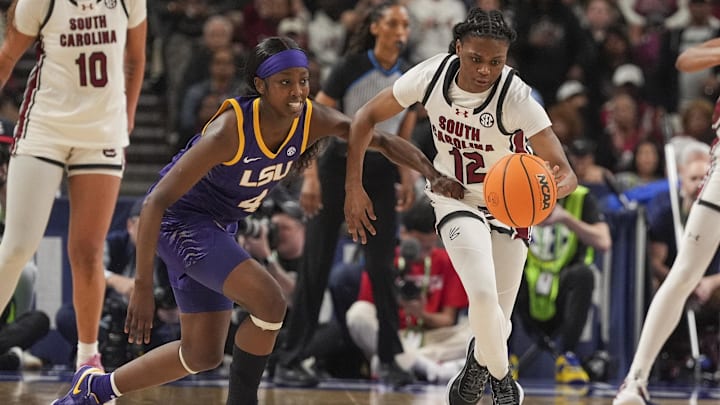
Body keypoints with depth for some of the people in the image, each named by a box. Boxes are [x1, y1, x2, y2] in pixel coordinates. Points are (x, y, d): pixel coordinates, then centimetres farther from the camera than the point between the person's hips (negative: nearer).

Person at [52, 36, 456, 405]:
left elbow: (380, 139, -4)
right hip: (180, 221, -8)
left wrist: (434, 173, -20)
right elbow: (157, 201, -31)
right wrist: (143, 285, -32)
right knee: (270, 302, -25)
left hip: (219, 228, 8)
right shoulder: (229, 131, -31)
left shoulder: (313, 120, -15)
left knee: (203, 355, 14)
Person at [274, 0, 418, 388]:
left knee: (381, 266, -1)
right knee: (316, 265, -3)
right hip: (338, 167, -4)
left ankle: (389, 360, 7)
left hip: (379, 174, 4)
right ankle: (289, 361, 1)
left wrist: (406, 178, 5)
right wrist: (311, 176, -16)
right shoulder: (350, 68, -12)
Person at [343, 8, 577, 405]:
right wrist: (354, 188, -9)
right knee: (483, 296, -25)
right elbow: (367, 116, -6)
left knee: (497, 320, 6)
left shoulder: (516, 97, -29)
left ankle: (480, 361, 43)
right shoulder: (432, 75, -21)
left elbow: (563, 170, -34)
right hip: (455, 198, 0)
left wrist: (555, 186, -58)